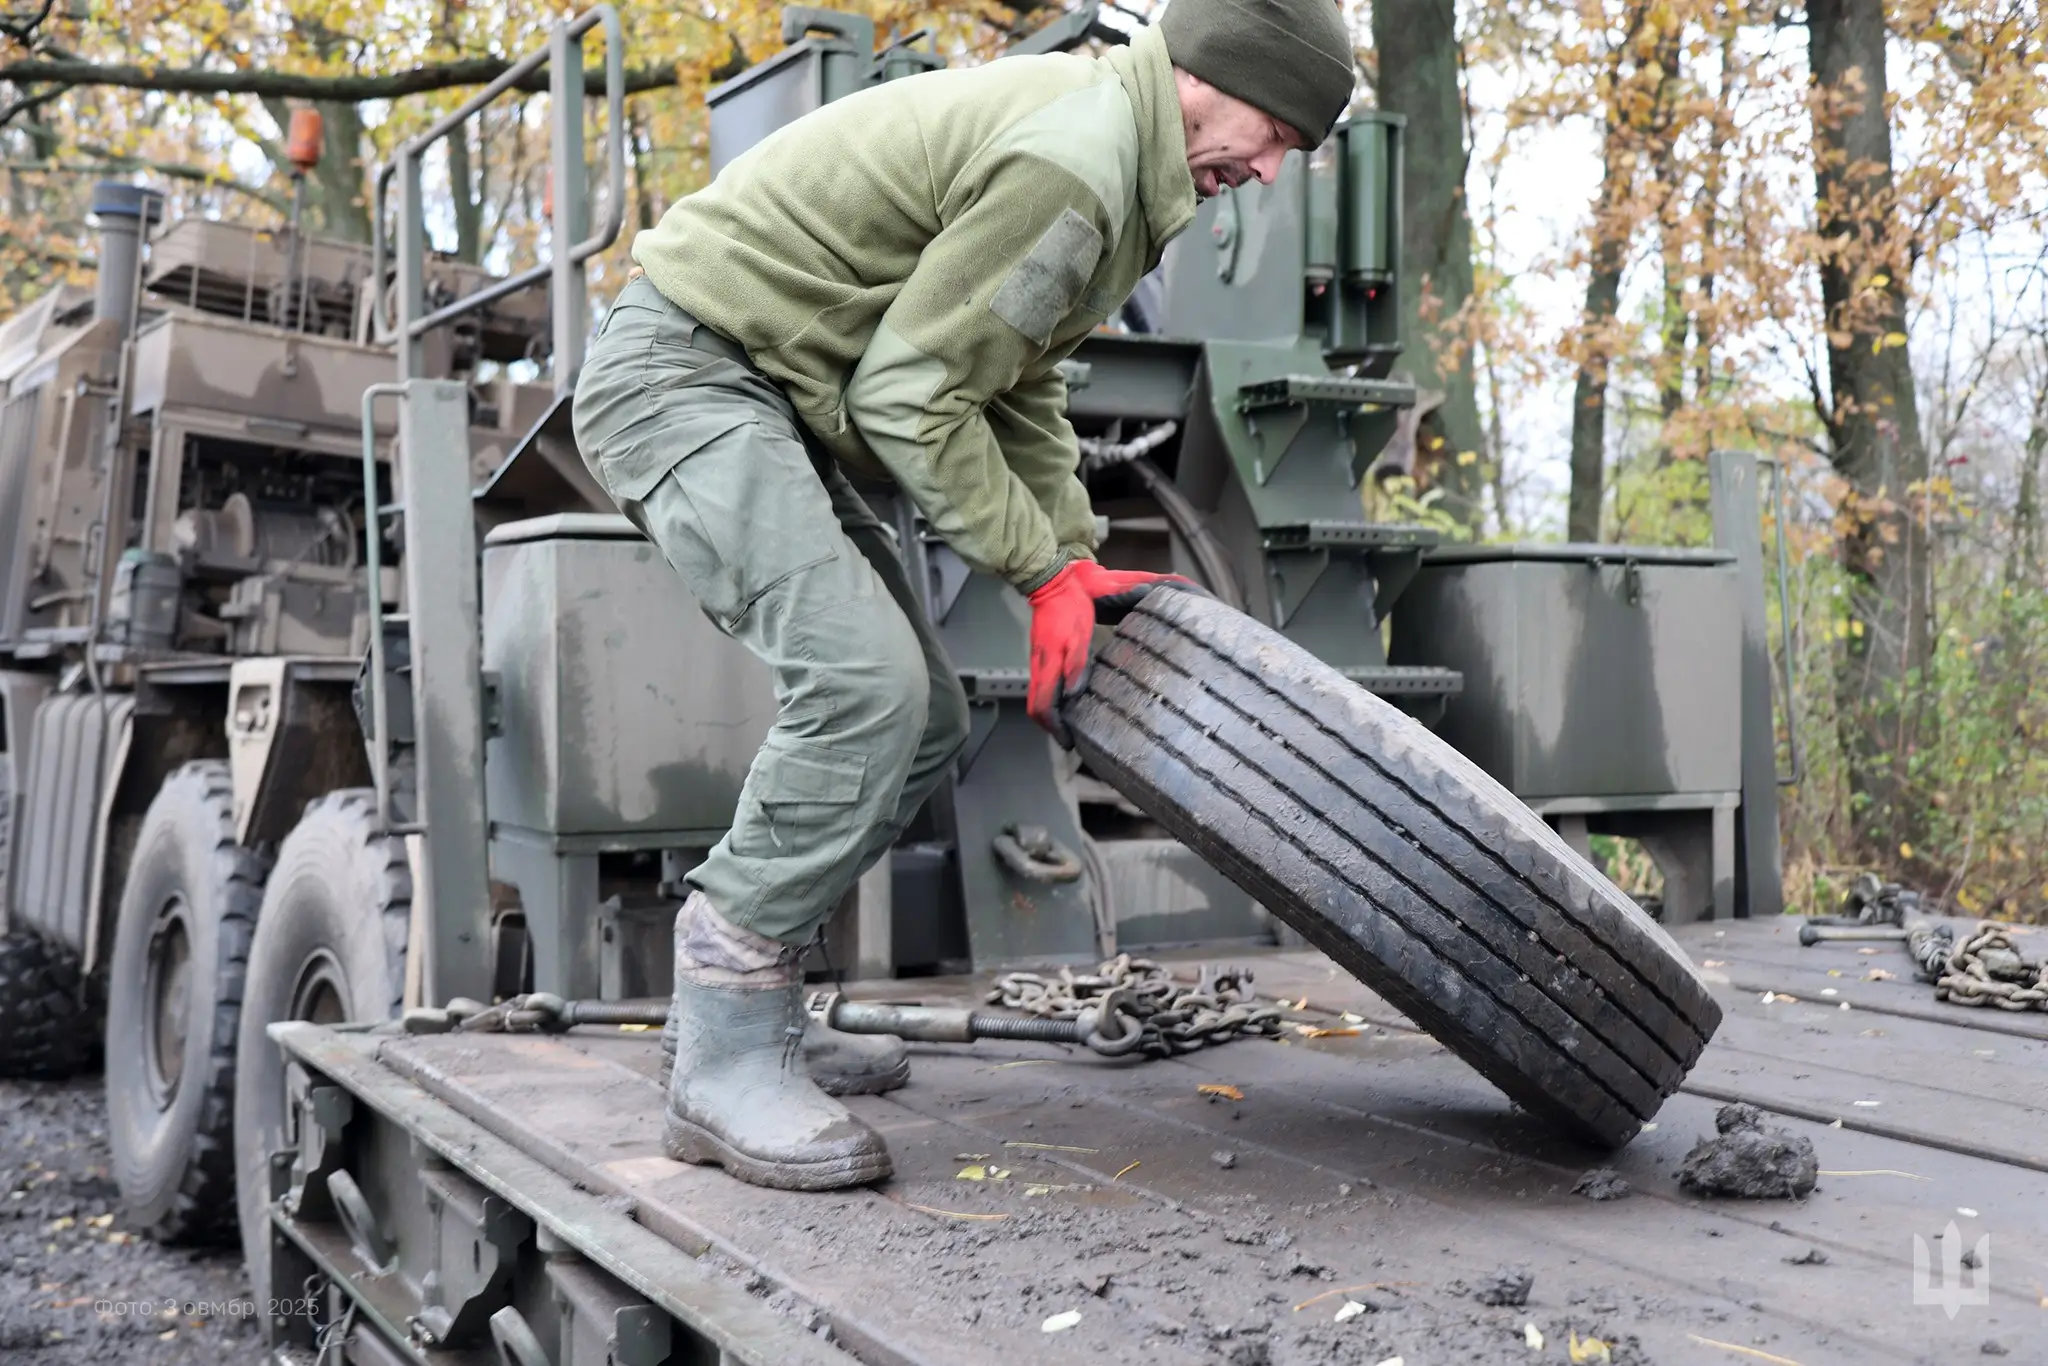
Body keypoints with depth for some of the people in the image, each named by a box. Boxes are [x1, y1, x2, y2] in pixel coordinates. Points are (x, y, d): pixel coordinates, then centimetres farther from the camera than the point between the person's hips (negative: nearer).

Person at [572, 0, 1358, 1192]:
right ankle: (725, 1061, -17)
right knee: (866, 682, -25)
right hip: (685, 370, -11)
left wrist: (1079, 558, 8)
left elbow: (1022, 386, 17)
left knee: (922, 722, 8)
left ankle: (755, 1011, 16)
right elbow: (910, 391, -21)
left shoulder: (1100, 137, 14)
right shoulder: (1074, 161, -20)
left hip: (767, 399, 11)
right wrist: (1048, 570, -13)